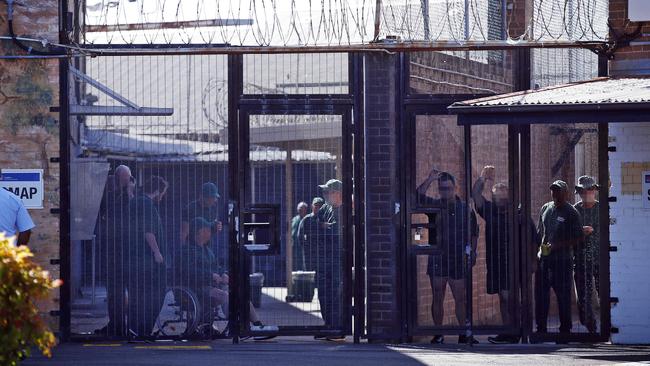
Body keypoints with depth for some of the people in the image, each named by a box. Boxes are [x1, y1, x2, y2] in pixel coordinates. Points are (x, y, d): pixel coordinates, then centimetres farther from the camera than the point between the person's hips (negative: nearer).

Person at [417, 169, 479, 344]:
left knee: (461, 298, 0)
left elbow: (474, 232, 16)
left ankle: (464, 334, 5)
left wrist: (472, 251, 7)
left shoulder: (465, 208, 9)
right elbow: (419, 197, -9)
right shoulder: (434, 205, 7)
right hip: (437, 259, 0)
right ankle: (438, 334, 7)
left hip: (458, 259, 0)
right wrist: (429, 180, -14)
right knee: (437, 298, 2)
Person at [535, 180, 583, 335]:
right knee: (541, 294, 6)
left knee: (563, 296, -1)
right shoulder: (545, 208, 12)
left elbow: (578, 238, -9)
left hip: (562, 260, -5)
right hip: (544, 258, 5)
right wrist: (539, 248, 10)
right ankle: (541, 328, 13)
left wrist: (557, 245, -17)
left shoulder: (571, 213, -6)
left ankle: (565, 329, 6)